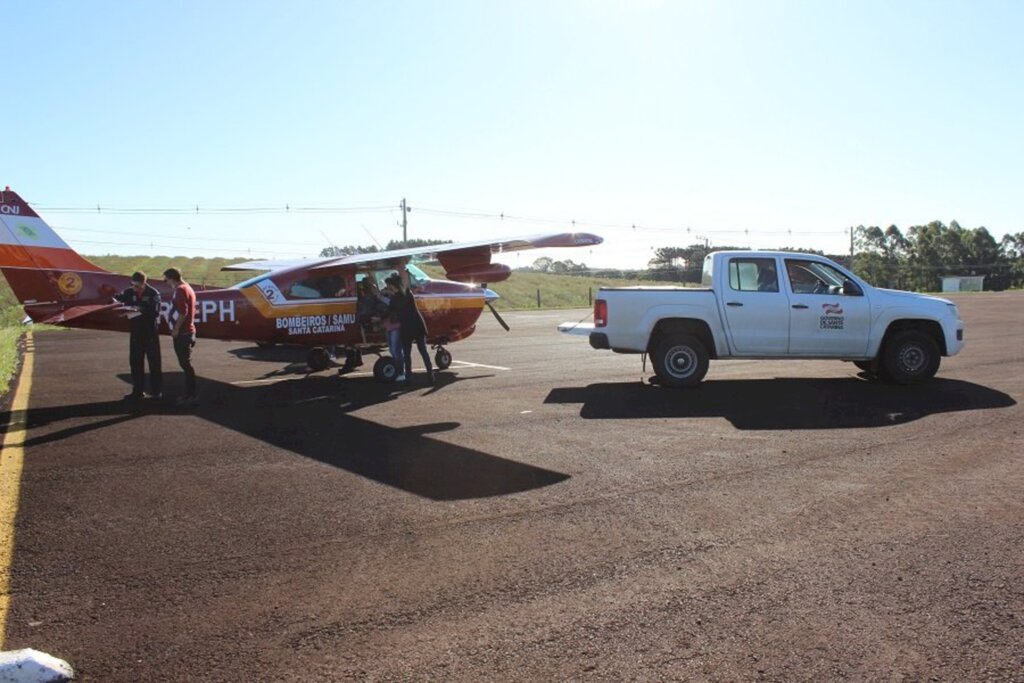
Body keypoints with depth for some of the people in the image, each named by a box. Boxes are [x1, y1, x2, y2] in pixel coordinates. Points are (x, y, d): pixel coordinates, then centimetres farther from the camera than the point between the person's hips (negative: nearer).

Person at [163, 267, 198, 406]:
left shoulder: (180, 290, -13)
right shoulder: (188, 288, 18)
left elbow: (182, 312, -23)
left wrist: (176, 329, -16)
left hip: (182, 333, -10)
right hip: (187, 331, 10)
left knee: (185, 364, -8)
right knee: (185, 363, 14)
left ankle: (192, 396, -6)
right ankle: (189, 394, 19)